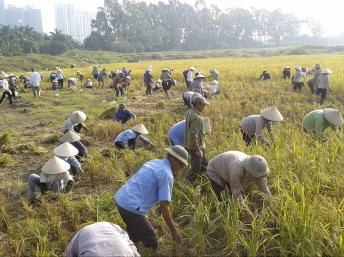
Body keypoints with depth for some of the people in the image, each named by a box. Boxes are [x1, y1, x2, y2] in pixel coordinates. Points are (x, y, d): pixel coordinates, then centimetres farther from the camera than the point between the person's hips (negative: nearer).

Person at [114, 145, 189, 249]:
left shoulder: (154, 162, 13)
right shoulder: (166, 175, -12)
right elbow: (164, 207, -12)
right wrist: (173, 230, -3)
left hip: (120, 199, 9)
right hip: (132, 207, -9)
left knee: (134, 234, 29)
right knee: (151, 244, 5)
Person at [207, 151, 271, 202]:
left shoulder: (257, 170, -26)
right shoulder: (237, 170, -46)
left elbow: (266, 191, -16)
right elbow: (236, 194, -38)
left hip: (227, 171, 6)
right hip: (215, 171, -6)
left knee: (242, 195, 2)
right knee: (221, 200, -16)